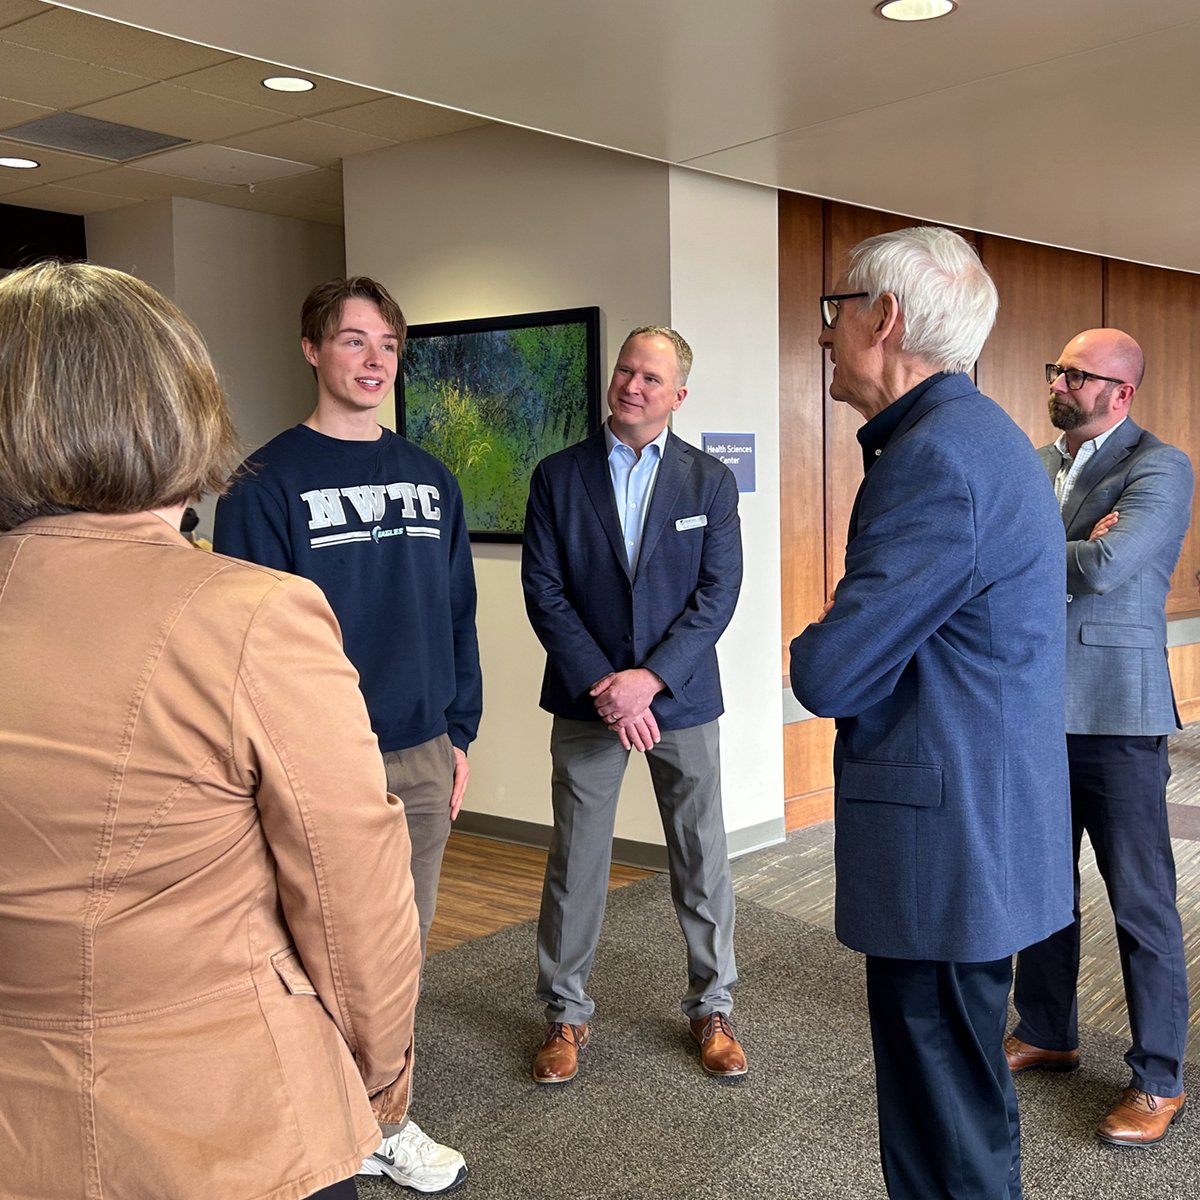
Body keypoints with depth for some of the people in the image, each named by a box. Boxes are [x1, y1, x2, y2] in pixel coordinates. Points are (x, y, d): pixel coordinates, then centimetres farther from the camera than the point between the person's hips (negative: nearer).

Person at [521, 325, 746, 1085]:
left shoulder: (710, 481, 2)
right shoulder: (559, 476, 1)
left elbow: (718, 593, -5)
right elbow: (544, 591, -5)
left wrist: (649, 678, -16)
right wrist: (605, 686, -14)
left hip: (682, 697, 1)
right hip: (587, 699, 0)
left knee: (703, 859, 9)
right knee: (575, 863, 7)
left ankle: (713, 1008, 26)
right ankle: (566, 1014, 23)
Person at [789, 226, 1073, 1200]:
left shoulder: (939, 456, -21)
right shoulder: (977, 435, 13)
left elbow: (827, 678, -22)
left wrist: (820, 642, -2)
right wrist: (852, 634, 0)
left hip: (945, 840, -10)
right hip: (985, 827, 10)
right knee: (948, 1097, 23)